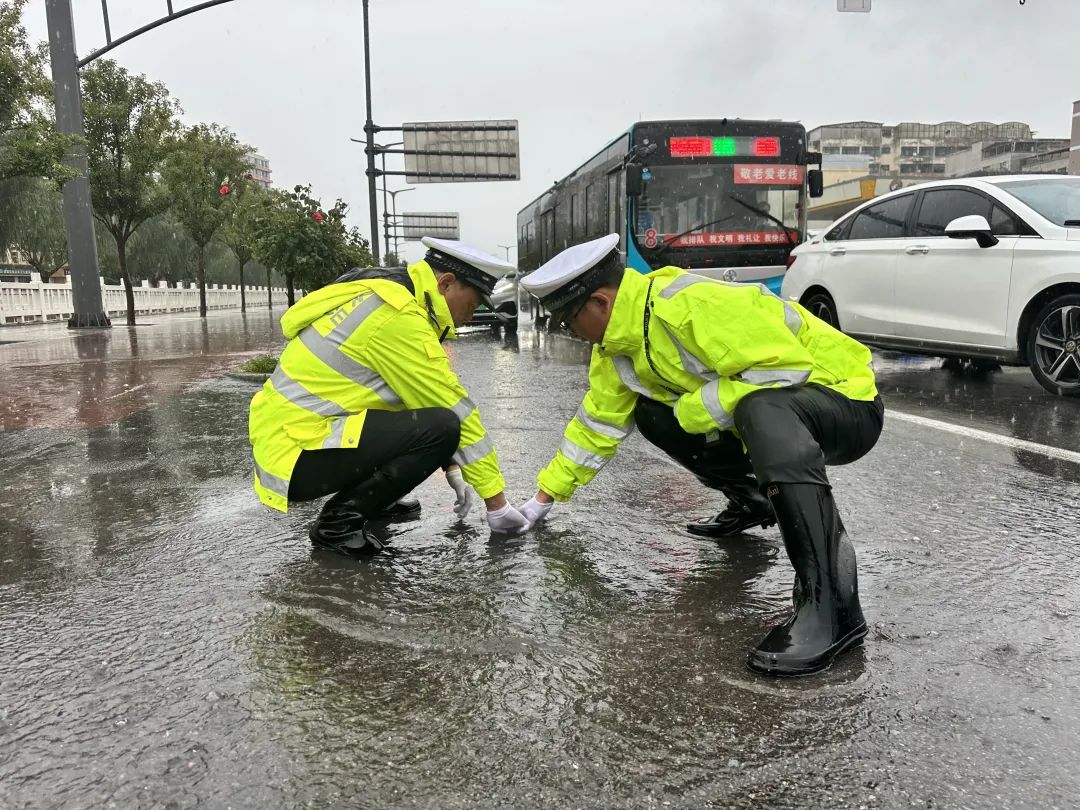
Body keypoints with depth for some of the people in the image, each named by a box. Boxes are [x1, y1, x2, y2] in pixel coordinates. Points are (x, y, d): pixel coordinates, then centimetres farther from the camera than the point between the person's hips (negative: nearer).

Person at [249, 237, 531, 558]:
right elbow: (456, 411, -16)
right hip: (295, 457, -10)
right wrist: (497, 501, -9)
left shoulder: (386, 295, 11)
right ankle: (339, 521, -9)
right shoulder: (400, 316, -19)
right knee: (440, 426, -22)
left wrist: (452, 468, 15)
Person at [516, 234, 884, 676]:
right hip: (759, 410, 9)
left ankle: (830, 604, -37)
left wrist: (697, 408, -21)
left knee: (762, 408, -41)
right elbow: (598, 422, 9)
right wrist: (547, 494, 12)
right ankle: (752, 501, 19)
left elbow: (789, 369, -31)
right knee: (651, 413, 5)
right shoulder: (616, 347, 1)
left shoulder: (695, 306, -29)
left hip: (846, 398, -9)